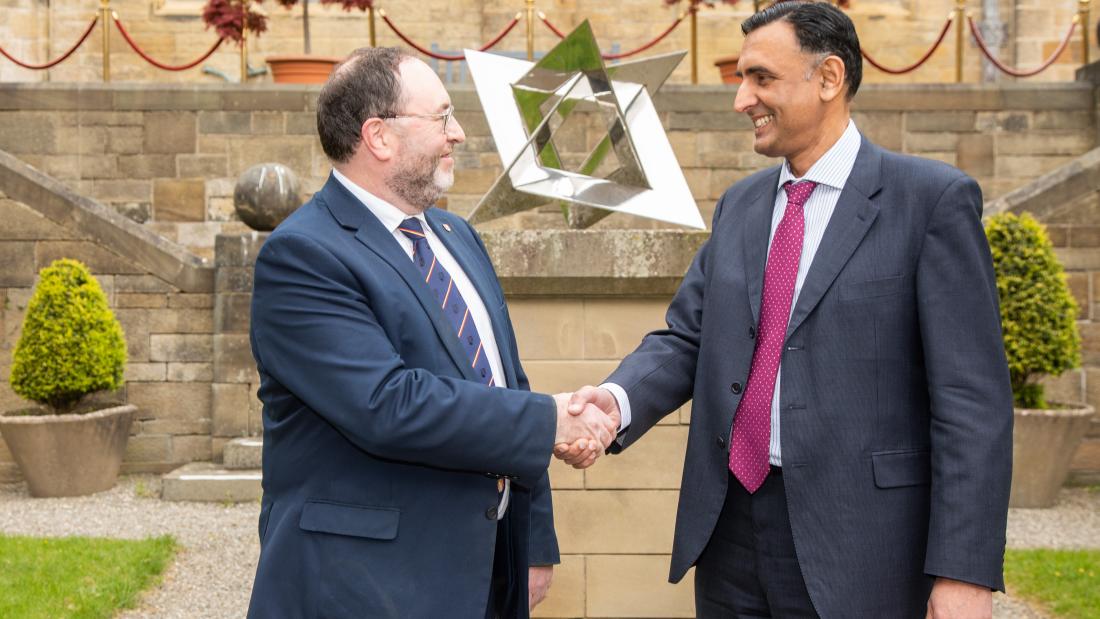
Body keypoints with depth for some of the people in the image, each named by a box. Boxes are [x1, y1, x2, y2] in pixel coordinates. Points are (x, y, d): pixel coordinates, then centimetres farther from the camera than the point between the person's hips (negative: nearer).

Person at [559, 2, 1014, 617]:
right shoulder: (739, 205, 11)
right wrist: (618, 399, -14)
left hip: (854, 543, -5)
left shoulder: (934, 198, -7)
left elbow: (972, 398, -10)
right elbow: (686, 339, 8)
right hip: (729, 528, 5)